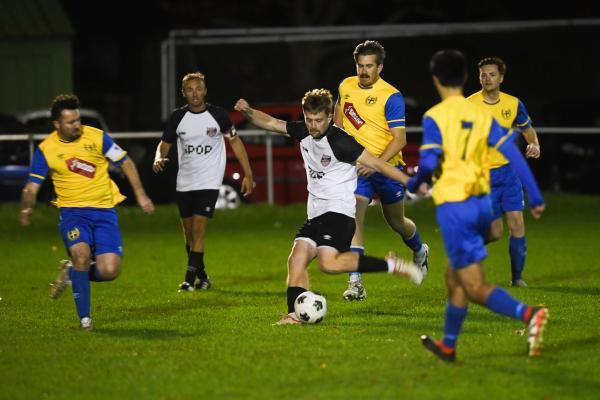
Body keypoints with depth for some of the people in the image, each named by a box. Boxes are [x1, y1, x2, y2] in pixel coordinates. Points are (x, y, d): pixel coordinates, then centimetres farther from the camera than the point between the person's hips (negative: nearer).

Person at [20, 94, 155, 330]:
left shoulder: (96, 137, -3)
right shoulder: (46, 149, -2)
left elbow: (125, 162, 6)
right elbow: (32, 186, 4)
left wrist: (140, 195, 5)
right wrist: (26, 209, -9)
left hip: (104, 210, 1)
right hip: (72, 211, -1)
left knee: (109, 272, -13)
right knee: (81, 253, -30)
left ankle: (72, 272, 21)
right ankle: (84, 317, -15)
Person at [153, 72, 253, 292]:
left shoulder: (218, 115, -6)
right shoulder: (177, 117, -1)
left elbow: (235, 141, 5)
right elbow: (165, 144, 7)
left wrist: (248, 174, 4)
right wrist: (159, 158, -17)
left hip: (209, 181, -4)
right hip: (185, 182, 4)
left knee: (198, 229, -15)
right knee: (189, 232, 10)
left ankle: (190, 279, -12)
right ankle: (202, 276, 27)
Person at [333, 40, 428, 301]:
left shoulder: (391, 96, -16)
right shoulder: (346, 87, 0)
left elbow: (399, 139, -20)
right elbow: (339, 116, 21)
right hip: (356, 166, 2)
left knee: (396, 223, 16)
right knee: (354, 217, -18)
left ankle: (419, 251, 50)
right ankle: (355, 282, -20)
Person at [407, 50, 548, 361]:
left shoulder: (434, 117, -8)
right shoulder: (482, 115, 6)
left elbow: (429, 163, -17)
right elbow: (513, 153, 1)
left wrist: (414, 184, 5)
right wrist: (535, 197, 3)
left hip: (453, 206, -6)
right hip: (482, 204, 6)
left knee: (476, 288, -8)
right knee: (454, 277, 23)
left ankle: (528, 314, -32)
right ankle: (448, 346, 33)